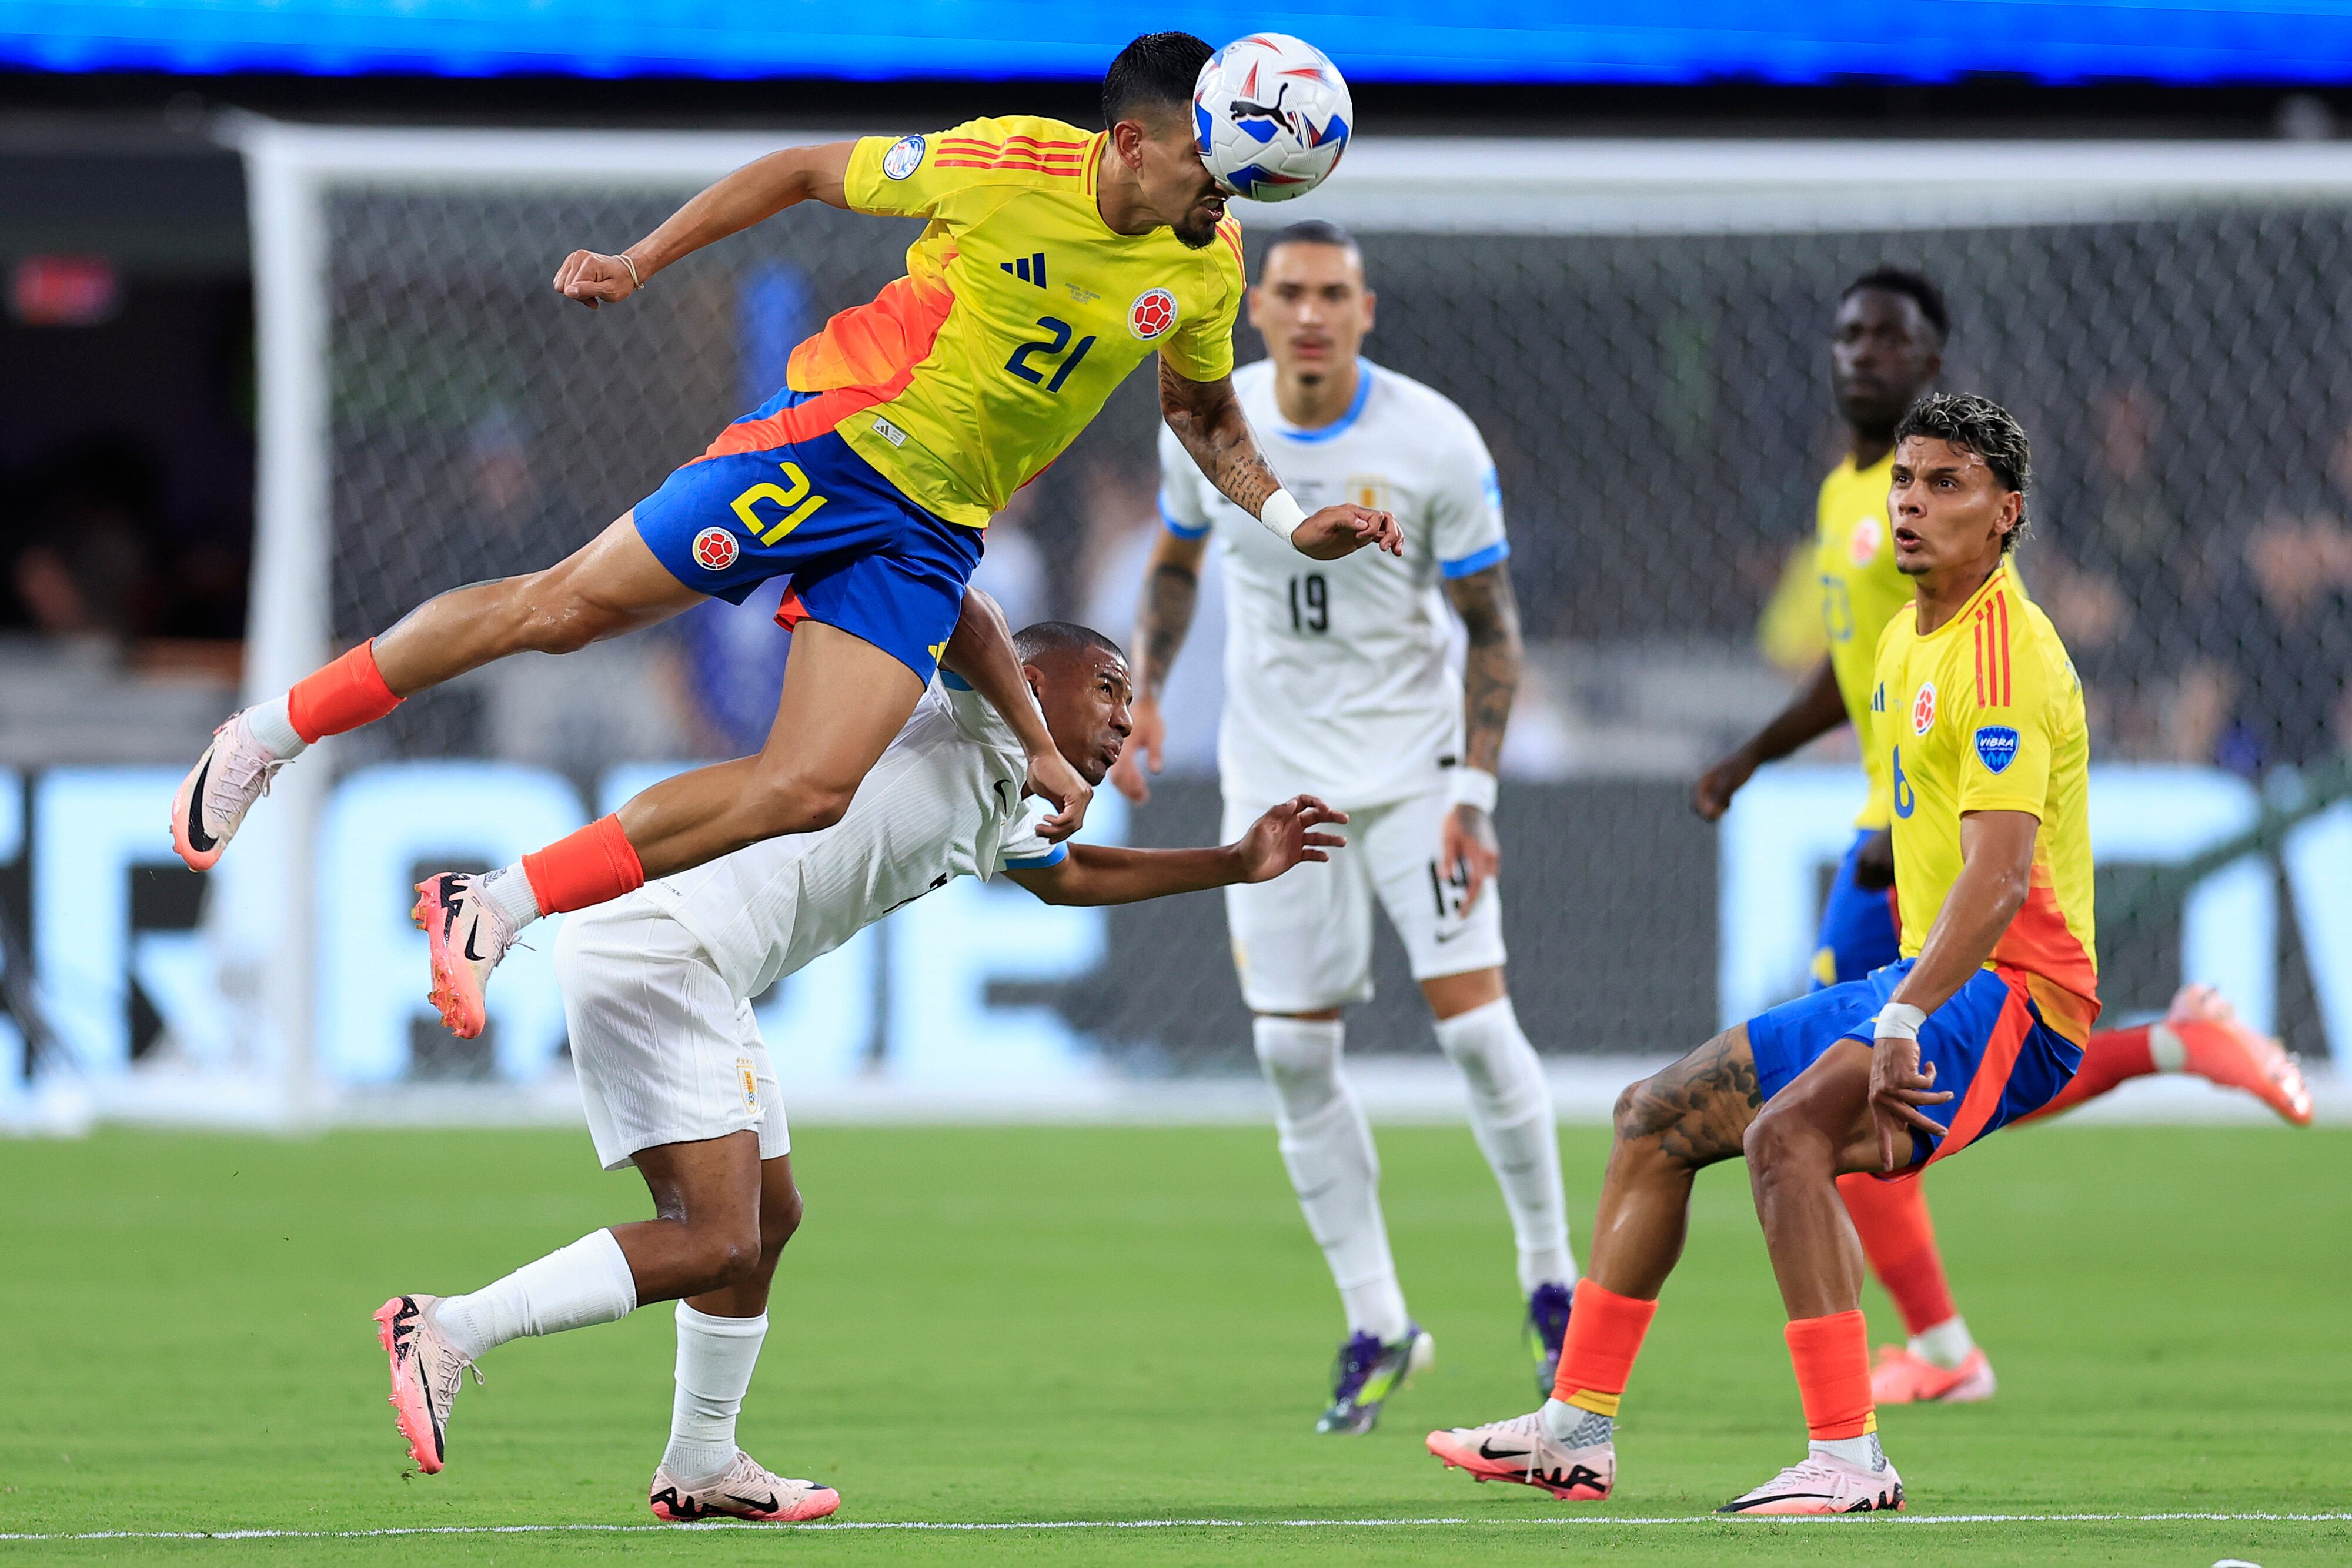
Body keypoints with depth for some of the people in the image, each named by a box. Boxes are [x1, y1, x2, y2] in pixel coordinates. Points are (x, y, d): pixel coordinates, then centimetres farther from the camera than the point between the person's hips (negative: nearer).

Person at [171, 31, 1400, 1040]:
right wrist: (641, 265, -6)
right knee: (566, 607, -4)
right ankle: (272, 734, 14)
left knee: (808, 792, -11)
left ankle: (497, 909, -2)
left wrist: (1289, 521, 5)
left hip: (932, 530, 5)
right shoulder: (1004, 166, -18)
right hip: (836, 437, -5)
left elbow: (1200, 410, 19)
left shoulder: (1205, 265, -2)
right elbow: (806, 172, -4)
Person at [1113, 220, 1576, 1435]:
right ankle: (1375, 1327, 10)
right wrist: (1143, 695, 0)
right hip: (1275, 775, 3)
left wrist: (1473, 794, -14)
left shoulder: (1434, 443, -13)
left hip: (1413, 762, -3)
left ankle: (1550, 1282, 8)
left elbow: (1491, 626, -7)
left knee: (1475, 1021, -12)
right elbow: (1176, 563, 15)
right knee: (1293, 1053, -1)